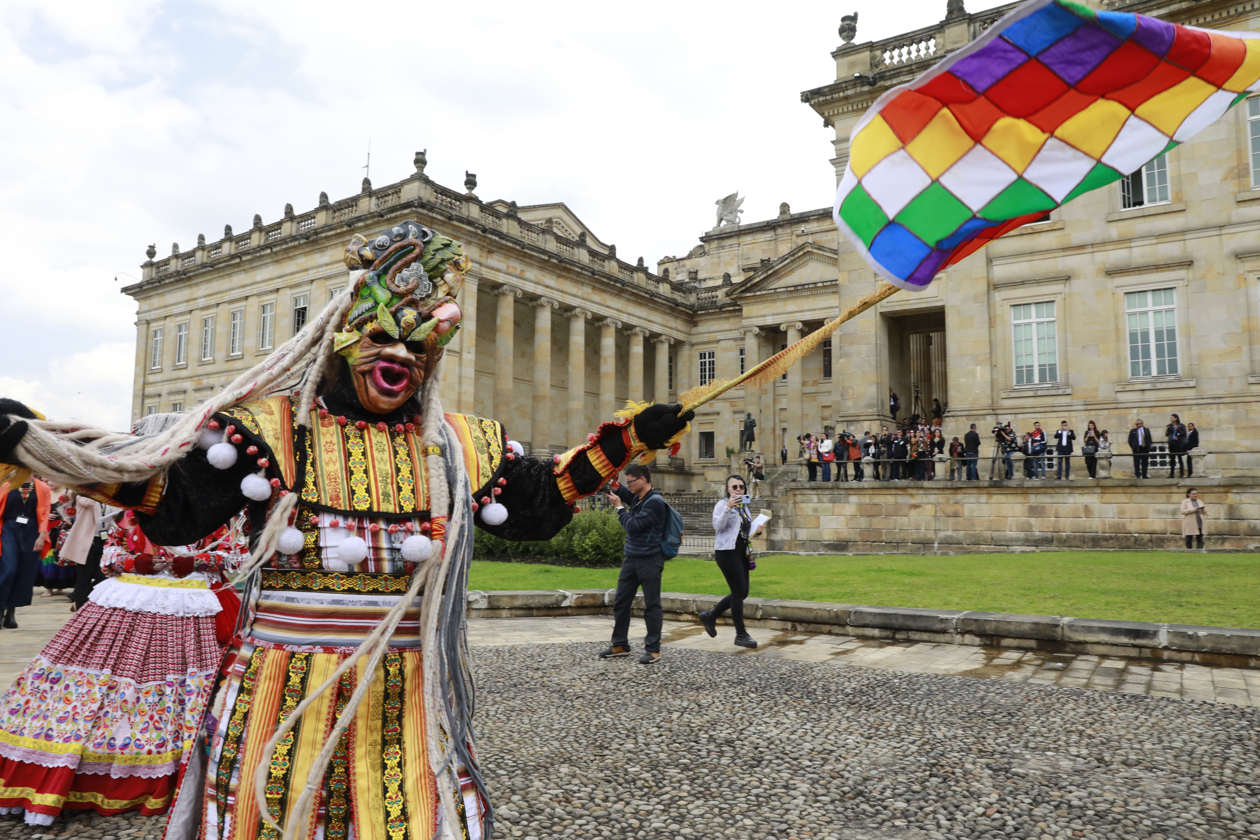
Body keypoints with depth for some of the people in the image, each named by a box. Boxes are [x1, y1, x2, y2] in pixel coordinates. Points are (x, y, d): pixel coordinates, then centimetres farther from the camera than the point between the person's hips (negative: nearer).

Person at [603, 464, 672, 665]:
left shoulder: (655, 502, -16)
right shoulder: (637, 497, 8)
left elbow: (633, 526, -19)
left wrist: (619, 507, -8)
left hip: (649, 561, -9)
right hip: (631, 558, 9)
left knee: (652, 605, 0)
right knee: (620, 602, 12)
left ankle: (653, 649, 9)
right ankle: (620, 644, 23)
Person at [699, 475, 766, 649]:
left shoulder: (744, 506, 17)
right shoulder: (722, 504, -6)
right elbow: (717, 526, -21)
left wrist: (757, 530, 3)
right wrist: (727, 508, -33)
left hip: (742, 552, 8)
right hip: (727, 552, -8)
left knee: (742, 593, 7)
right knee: (739, 592, -8)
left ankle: (710, 615, 24)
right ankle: (741, 635, 1)